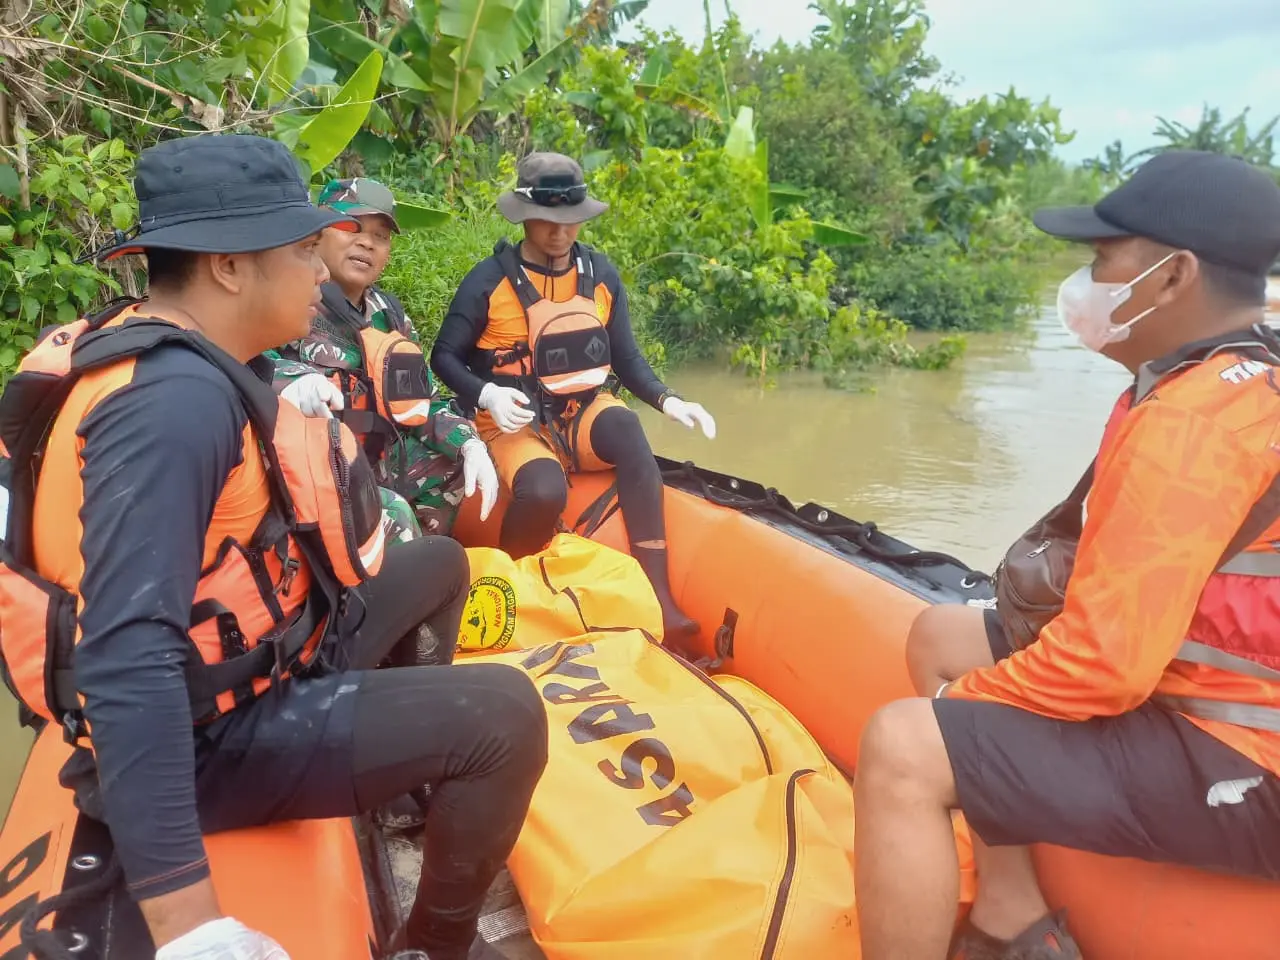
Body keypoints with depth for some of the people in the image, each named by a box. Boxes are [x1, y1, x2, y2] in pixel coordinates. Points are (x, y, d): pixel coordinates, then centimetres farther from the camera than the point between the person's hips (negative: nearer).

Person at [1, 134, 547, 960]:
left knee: (439, 563, 20)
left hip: (258, 662, 10)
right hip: (214, 738, -10)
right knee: (504, 713, -21)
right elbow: (128, 663, -39)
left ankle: (415, 769, 30)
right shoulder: (177, 399, -31)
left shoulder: (184, 358, -1)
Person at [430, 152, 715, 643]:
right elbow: (444, 357, -1)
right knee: (544, 492, -36)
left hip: (583, 414, 3)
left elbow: (625, 357, 9)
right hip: (515, 424, -3)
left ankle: (657, 594, -35)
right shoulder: (489, 280, -6)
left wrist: (666, 399, -9)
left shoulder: (601, 274, 5)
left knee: (624, 426, -33)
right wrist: (486, 394, -21)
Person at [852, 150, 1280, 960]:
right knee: (943, 634, 14)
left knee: (900, 748, -22)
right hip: (1211, 696, 11)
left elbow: (1103, 665, -28)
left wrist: (956, 704, -11)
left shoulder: (1190, 419, -24)